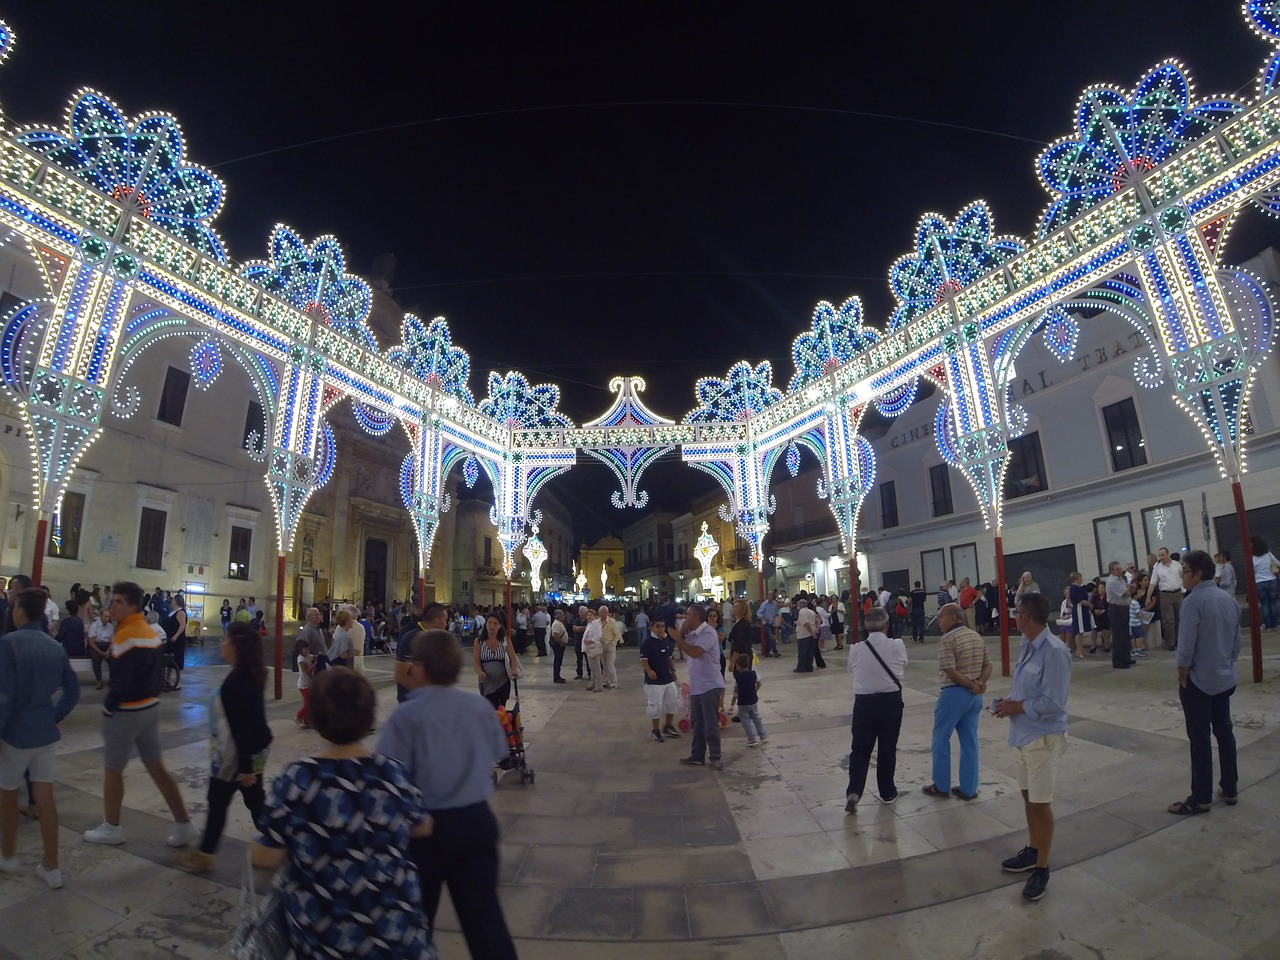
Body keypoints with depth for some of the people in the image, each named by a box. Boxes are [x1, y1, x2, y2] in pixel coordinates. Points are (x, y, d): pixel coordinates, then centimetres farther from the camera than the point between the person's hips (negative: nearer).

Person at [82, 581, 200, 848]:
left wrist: (108, 707, -8)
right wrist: (150, 695, 14)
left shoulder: (125, 636, -20)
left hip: (126, 712, -8)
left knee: (112, 769, 11)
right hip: (150, 707, 8)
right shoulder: (151, 633, 8)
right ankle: (184, 826, 11)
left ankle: (111, 828, 27)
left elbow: (121, 682, -21)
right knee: (156, 767, 11)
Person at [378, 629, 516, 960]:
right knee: (484, 911, 16)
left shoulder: (407, 715, -20)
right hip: (476, 820, 4)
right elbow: (499, 751, 6)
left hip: (424, 826, -3)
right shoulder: (479, 705, -6)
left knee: (415, 915, 21)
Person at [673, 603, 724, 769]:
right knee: (697, 723, 16)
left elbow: (695, 652, -29)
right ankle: (697, 755, 26)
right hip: (696, 686, 9)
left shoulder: (708, 633, -18)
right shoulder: (692, 633, 10)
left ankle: (715, 758, 11)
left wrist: (678, 639, -20)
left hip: (710, 686, -9)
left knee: (711, 724, 0)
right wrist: (683, 630, -4)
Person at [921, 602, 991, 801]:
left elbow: (950, 671, -23)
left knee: (941, 740, 7)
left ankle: (941, 786, 16)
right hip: (975, 695, 7)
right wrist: (979, 683, -7)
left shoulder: (947, 639, -15)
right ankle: (968, 789, 18)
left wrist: (970, 685, -13)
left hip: (953, 694, -7)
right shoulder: (978, 637, 10)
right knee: (970, 742, 12)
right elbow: (988, 665, 8)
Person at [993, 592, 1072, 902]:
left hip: (1043, 737, -8)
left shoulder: (1054, 651, -23)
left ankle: (1041, 868, 23)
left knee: (1040, 804, 6)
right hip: (1022, 734, 8)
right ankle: (1032, 851, 41)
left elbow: (1053, 702, -24)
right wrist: (1010, 701, -3)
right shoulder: (1026, 645, 3)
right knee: (1028, 797, 22)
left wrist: (1016, 707, -15)